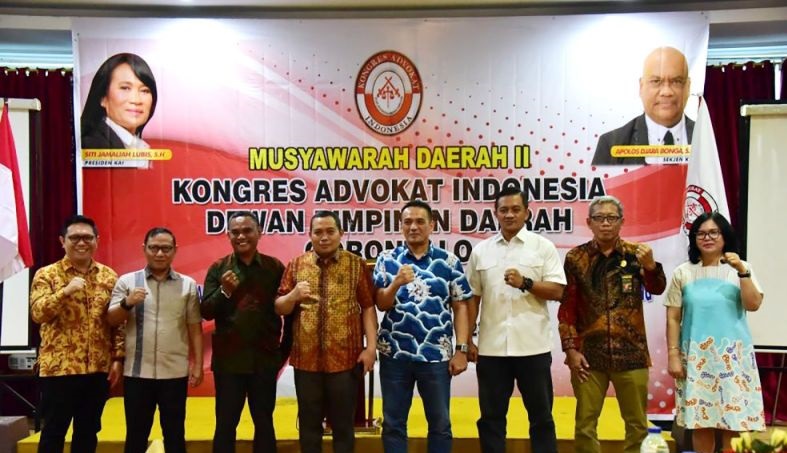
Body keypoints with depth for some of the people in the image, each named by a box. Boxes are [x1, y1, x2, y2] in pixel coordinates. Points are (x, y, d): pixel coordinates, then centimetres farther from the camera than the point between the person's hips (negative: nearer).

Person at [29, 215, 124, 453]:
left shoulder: (109, 276, 8)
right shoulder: (47, 274, -2)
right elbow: (37, 313, -14)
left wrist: (118, 357, 3)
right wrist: (65, 291, -26)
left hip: (99, 369, 3)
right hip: (59, 368, -3)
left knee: (88, 432, 12)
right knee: (54, 431, 5)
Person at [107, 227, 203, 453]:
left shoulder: (188, 285, 4)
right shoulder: (127, 281, 3)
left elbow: (195, 328, 5)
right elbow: (111, 321, 2)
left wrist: (198, 364, 1)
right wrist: (127, 303, -17)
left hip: (175, 373, 0)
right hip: (137, 372, 0)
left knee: (175, 434, 10)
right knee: (136, 434, 11)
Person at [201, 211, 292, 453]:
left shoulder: (275, 267, 0)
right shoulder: (218, 269, 1)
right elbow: (206, 312, -3)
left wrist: (285, 349, 3)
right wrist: (224, 291, -19)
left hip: (265, 359, 0)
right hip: (228, 360, 0)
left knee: (264, 423, 12)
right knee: (225, 424, 10)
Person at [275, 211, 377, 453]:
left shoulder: (356, 264, 1)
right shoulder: (295, 265, 6)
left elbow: (368, 307, -1)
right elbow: (279, 309, 7)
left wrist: (370, 346, -8)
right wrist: (293, 295, -14)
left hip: (345, 358, -2)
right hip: (306, 358, 2)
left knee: (343, 423, 10)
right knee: (309, 424, 13)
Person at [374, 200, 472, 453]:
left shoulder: (449, 262, 1)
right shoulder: (387, 260, 2)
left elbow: (460, 307, 1)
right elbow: (381, 305, -2)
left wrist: (461, 349, -5)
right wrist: (396, 284, -21)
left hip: (436, 355, -1)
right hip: (394, 354, 1)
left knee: (440, 423, 11)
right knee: (393, 423, 12)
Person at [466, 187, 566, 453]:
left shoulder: (543, 246, 1)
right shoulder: (480, 250, 7)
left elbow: (557, 291, -5)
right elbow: (472, 298, 8)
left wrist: (525, 283, -20)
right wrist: (467, 340, 4)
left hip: (533, 346, -2)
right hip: (491, 347, 2)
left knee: (541, 415, 9)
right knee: (491, 416, 10)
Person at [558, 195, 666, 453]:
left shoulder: (635, 254, 4)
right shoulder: (575, 258, 1)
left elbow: (657, 289, -9)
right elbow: (566, 307, 1)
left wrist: (650, 265, -29)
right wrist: (570, 349, -5)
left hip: (631, 353, 1)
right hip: (589, 354, 0)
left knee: (637, 424, 10)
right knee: (585, 423, 6)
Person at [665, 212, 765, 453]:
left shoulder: (740, 269, 5)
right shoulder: (683, 273, 4)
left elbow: (753, 305, -8)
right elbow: (673, 318, 4)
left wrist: (742, 271, -17)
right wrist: (673, 355, -2)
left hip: (732, 356, 0)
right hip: (696, 356, 0)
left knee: (733, 422, 0)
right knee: (700, 421, 3)